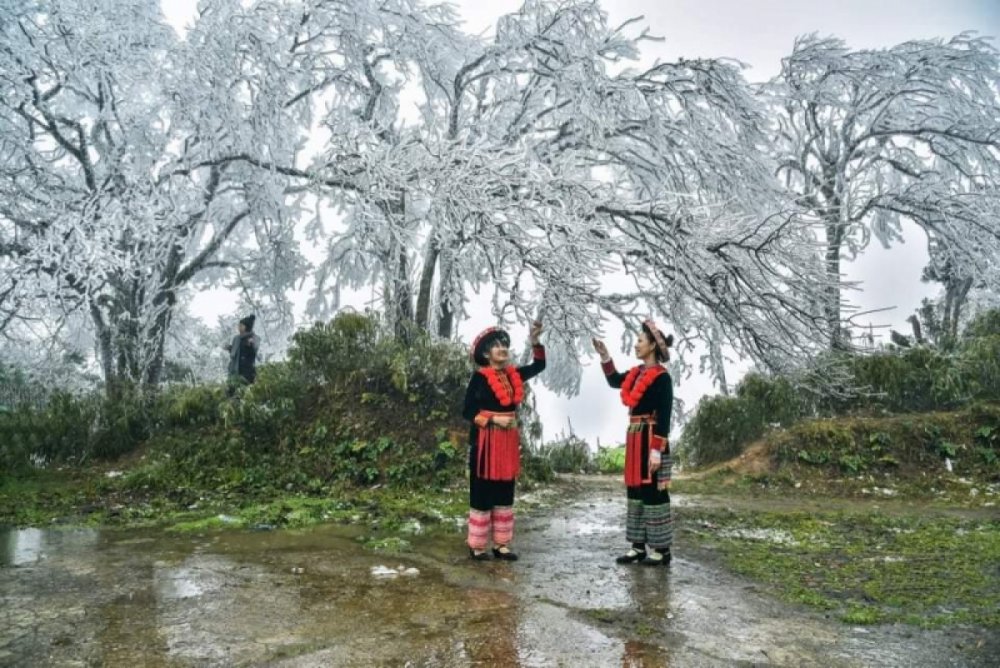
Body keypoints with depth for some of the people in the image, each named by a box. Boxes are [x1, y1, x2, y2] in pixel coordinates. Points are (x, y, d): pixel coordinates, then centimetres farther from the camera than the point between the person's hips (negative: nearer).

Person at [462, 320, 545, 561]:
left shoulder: (514, 374, 7)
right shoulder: (480, 377, -9)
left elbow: (539, 365, 18)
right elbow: (468, 411, -10)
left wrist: (535, 341, 5)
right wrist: (494, 419, -18)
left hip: (509, 440, 6)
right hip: (486, 441, -6)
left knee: (505, 494, 10)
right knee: (482, 493, 0)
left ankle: (501, 544, 18)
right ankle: (476, 545, 10)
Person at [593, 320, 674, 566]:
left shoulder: (661, 377, -13)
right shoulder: (637, 373, 10)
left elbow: (664, 418, -16)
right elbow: (614, 380, 28)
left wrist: (657, 451, -20)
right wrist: (604, 356, 15)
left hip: (651, 440, -9)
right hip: (635, 439, 9)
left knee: (653, 491, -2)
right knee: (635, 491, 12)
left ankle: (661, 549, 8)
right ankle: (639, 545, 20)